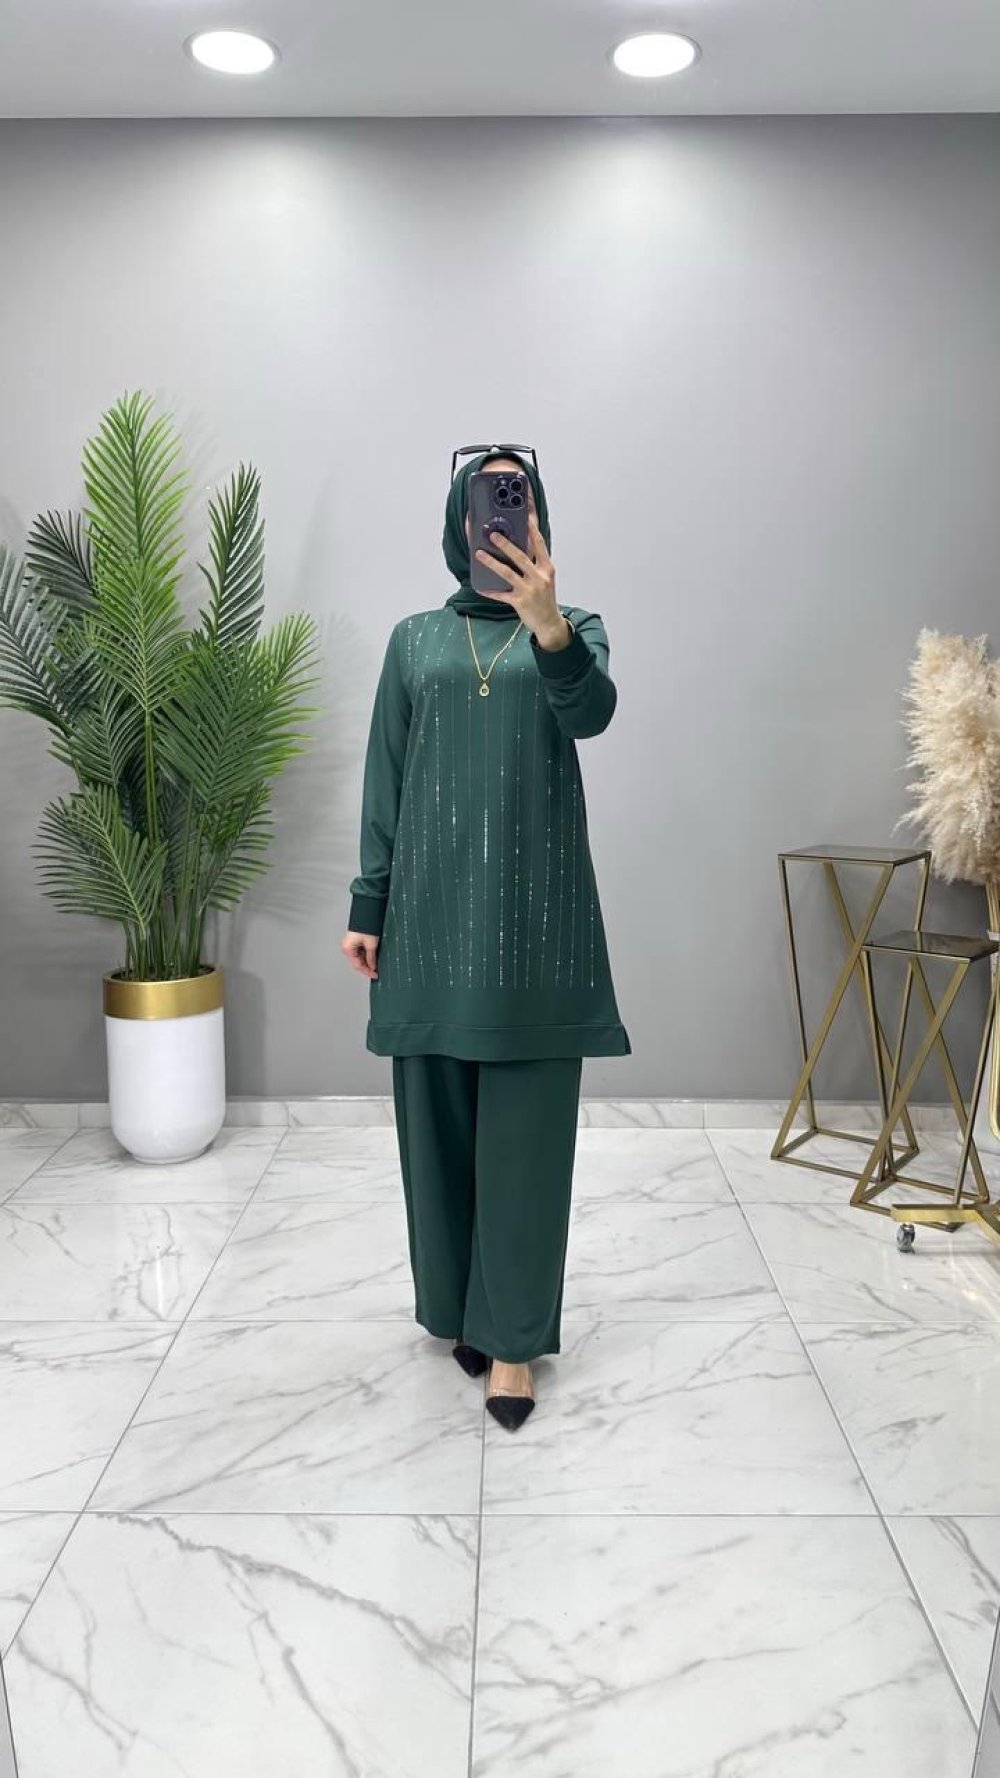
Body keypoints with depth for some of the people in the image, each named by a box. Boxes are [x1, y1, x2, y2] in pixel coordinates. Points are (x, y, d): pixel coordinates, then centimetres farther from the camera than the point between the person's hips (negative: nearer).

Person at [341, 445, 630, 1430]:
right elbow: (385, 782, 8)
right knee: (438, 1114, 8)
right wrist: (367, 907, 2)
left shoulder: (575, 627, 6)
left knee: (527, 1124, 0)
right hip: (434, 904, 2)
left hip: (535, 906, -2)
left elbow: (591, 711, -17)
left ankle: (511, 1334, 12)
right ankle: (457, 1303, 27)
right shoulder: (415, 639, 11)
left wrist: (547, 624, -37)